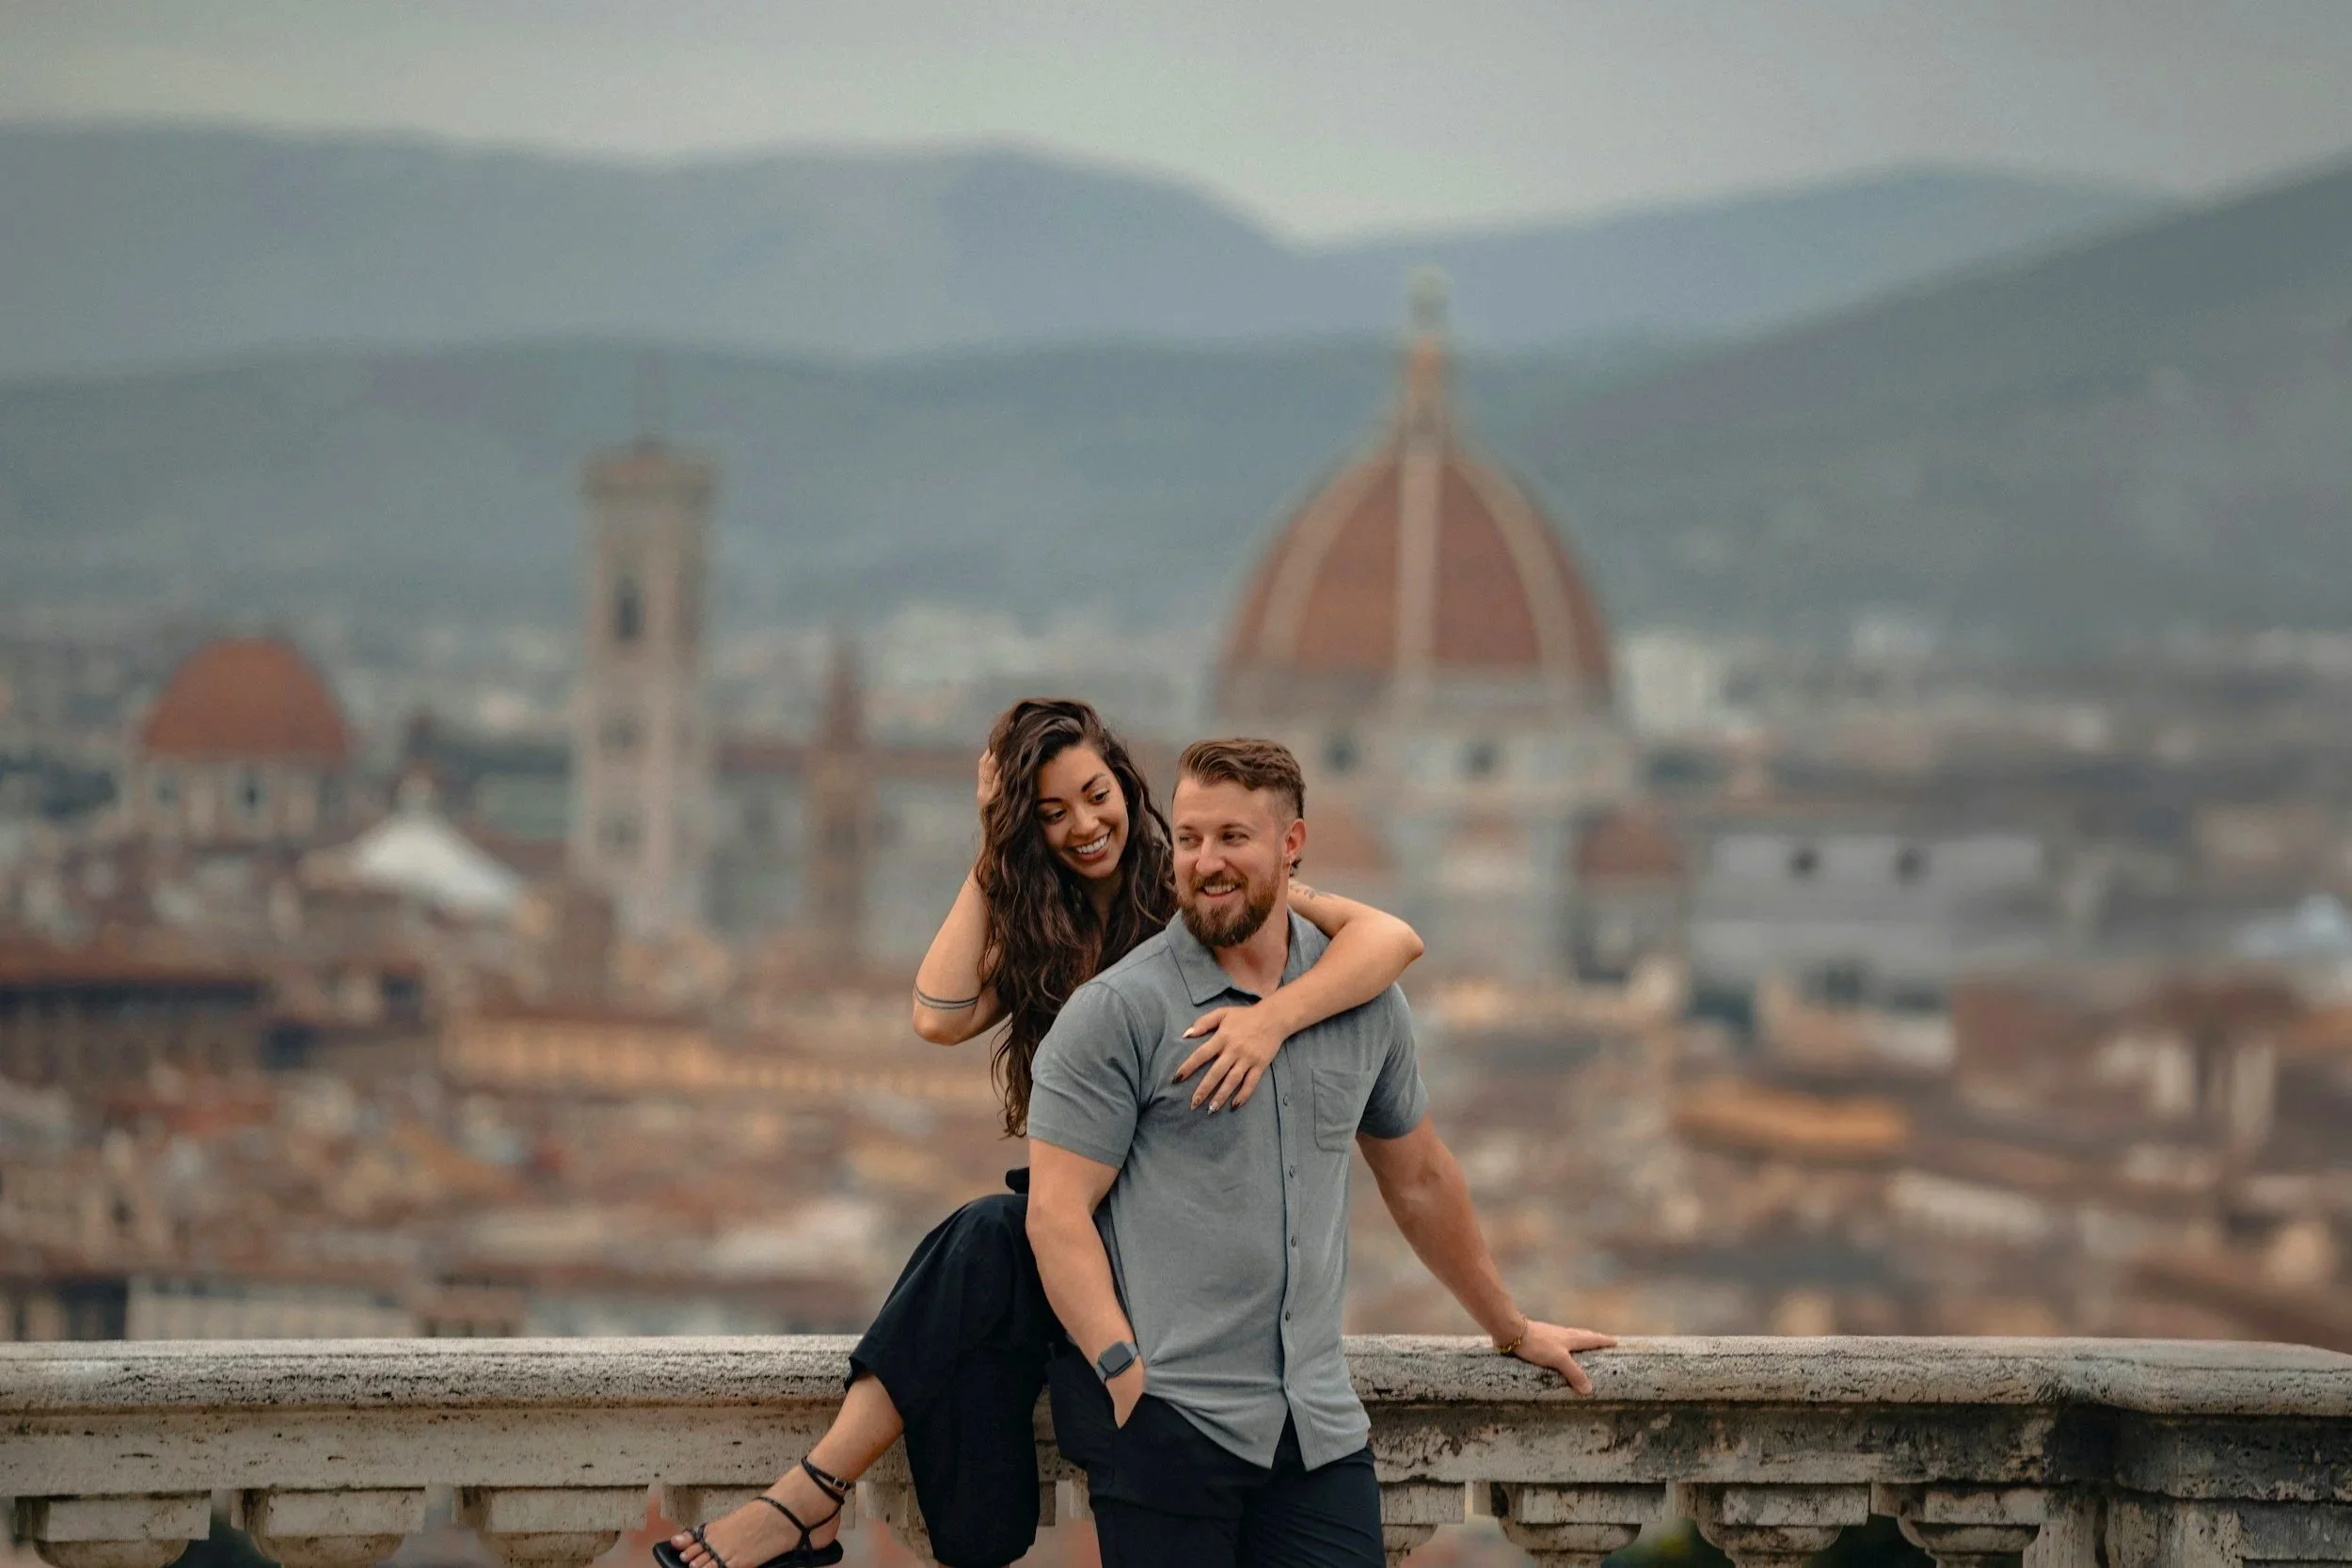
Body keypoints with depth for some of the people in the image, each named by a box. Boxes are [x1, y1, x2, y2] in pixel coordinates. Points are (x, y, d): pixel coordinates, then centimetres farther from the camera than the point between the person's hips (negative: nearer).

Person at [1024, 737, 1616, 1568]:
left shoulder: (1362, 999, 12)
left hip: (1317, 1424, 4)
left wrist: (1511, 1328, 31)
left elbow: (1418, 1178, 24)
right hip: (1164, 1420, -4)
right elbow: (1057, 1212, -8)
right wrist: (1126, 1375, -18)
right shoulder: (1116, 1011, -3)